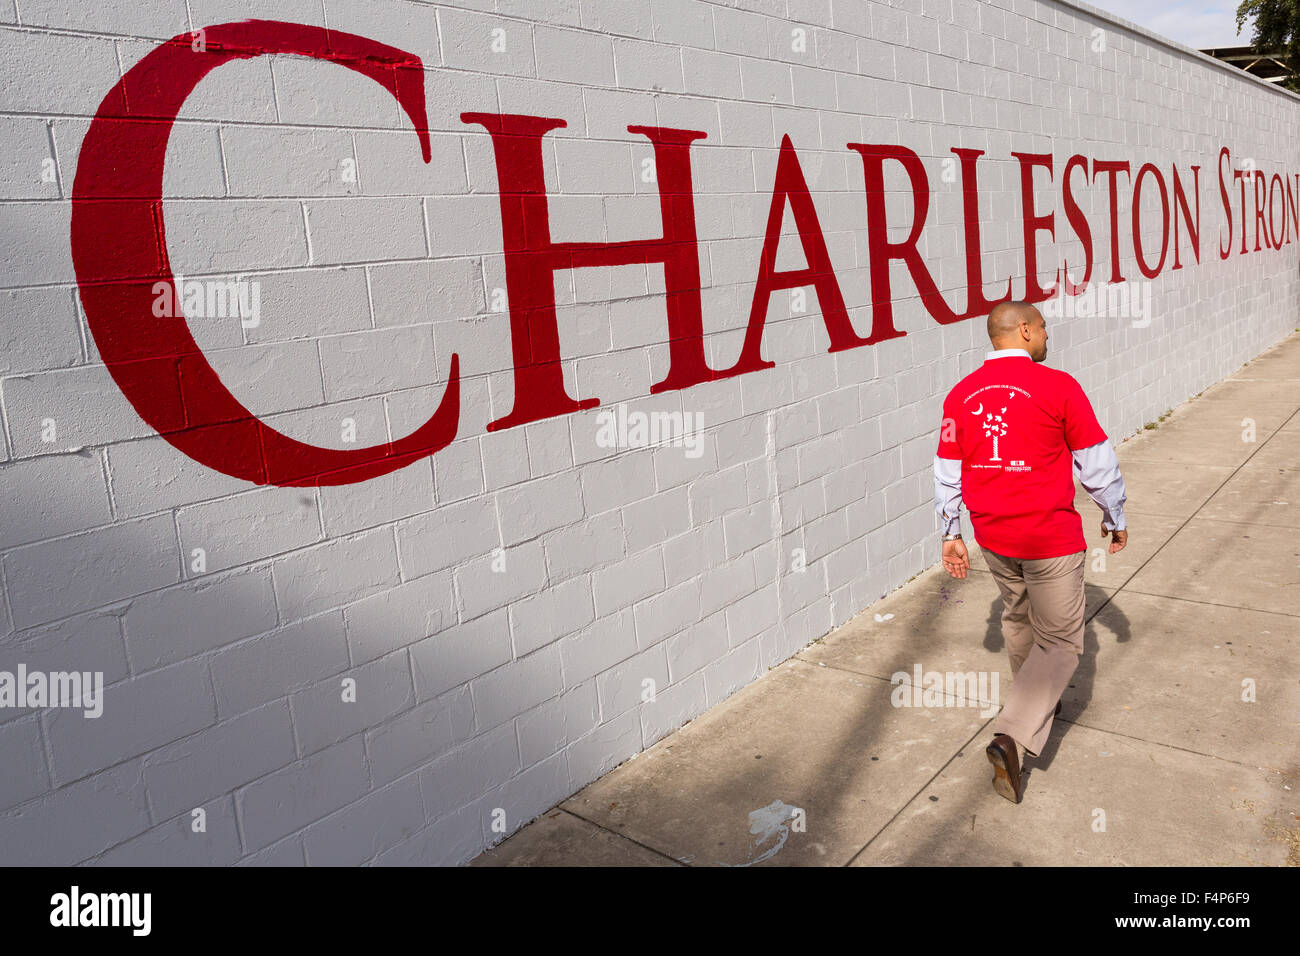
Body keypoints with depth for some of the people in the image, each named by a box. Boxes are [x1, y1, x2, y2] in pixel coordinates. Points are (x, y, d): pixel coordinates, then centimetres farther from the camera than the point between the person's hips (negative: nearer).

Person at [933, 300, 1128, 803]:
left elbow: (947, 473, 6)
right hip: (1050, 539, -5)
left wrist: (951, 534, 14)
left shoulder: (960, 395, 1)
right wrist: (1115, 517, 9)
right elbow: (1097, 463, -6)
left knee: (1018, 618, 27)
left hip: (991, 536, 6)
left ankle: (1037, 704, 47)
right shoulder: (1057, 386, -14)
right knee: (1059, 642, 6)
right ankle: (1011, 738, -6)